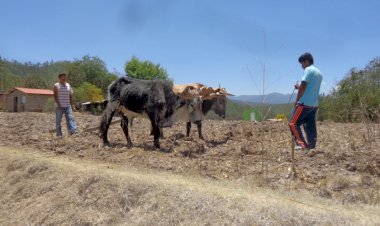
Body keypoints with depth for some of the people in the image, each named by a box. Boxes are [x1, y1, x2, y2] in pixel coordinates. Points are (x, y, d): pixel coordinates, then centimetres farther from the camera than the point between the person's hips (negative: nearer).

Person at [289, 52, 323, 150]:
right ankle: (311, 146, 8)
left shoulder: (308, 70, -7)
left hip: (305, 103, -9)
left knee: (293, 123, -3)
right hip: (314, 104, 9)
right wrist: (299, 87, 15)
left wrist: (297, 101, -7)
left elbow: (303, 86, -13)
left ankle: (302, 144, -9)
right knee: (311, 127, 9)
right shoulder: (319, 73, 20)